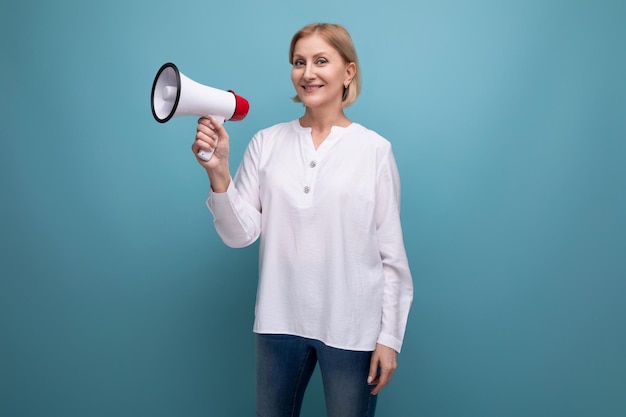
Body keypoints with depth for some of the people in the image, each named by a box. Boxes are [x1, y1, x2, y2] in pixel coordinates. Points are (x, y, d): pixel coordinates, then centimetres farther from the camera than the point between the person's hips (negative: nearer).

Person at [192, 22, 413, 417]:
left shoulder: (375, 149, -7)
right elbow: (241, 234, -4)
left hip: (351, 327, -2)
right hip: (279, 322, 3)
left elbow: (391, 252, -4)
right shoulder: (266, 143, -1)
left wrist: (390, 336, -3)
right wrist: (218, 172, -19)